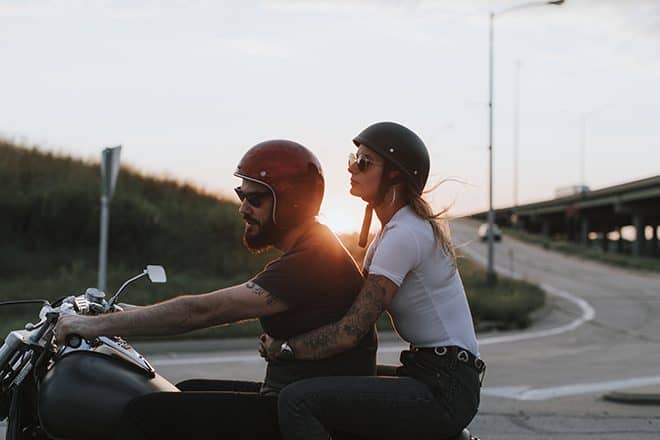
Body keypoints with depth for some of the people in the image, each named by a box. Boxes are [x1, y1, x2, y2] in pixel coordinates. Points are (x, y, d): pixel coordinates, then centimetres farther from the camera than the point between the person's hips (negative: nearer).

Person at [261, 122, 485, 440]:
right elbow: (359, 303, 18)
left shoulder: (404, 235, -16)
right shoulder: (396, 228, 16)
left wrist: (283, 347, -7)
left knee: (297, 401, -22)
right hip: (434, 378, 11)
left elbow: (350, 332, -19)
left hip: (443, 391, -11)